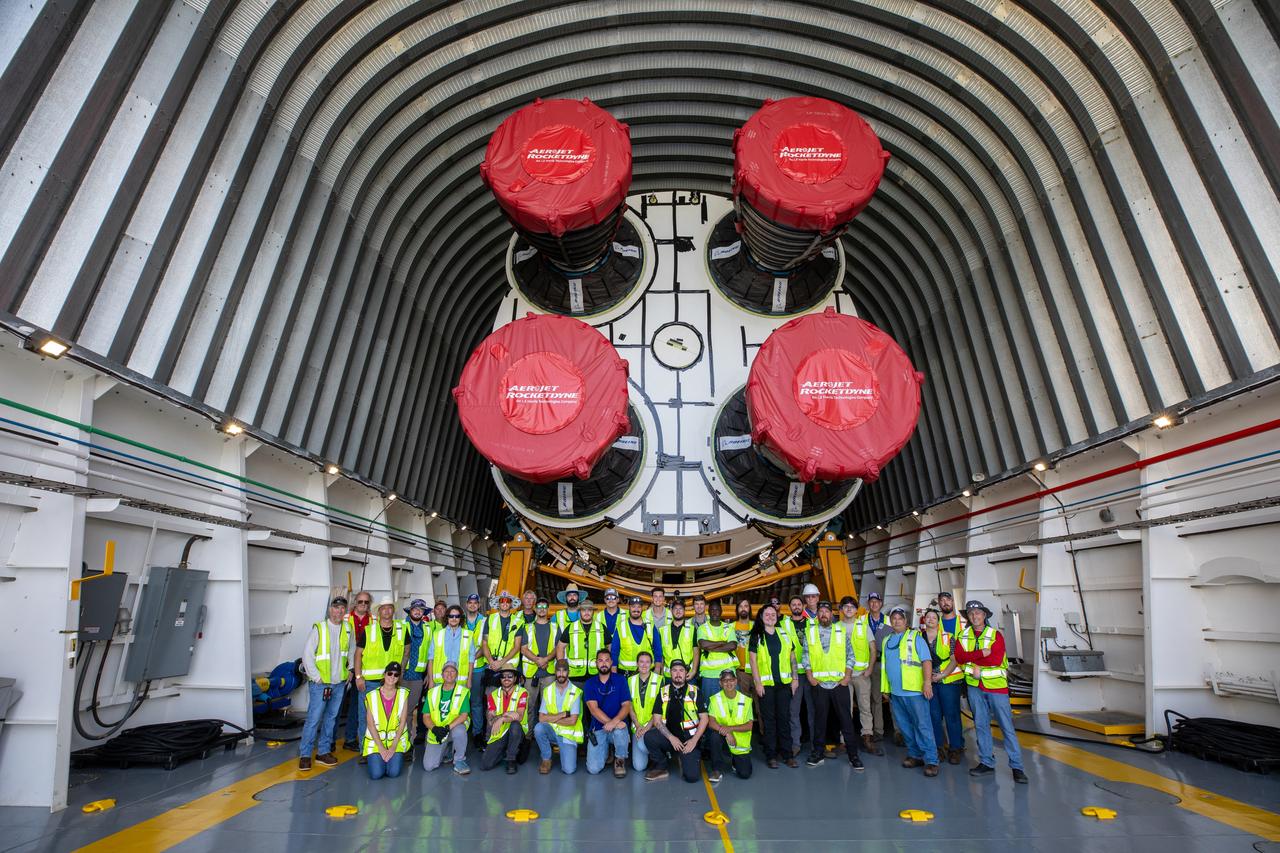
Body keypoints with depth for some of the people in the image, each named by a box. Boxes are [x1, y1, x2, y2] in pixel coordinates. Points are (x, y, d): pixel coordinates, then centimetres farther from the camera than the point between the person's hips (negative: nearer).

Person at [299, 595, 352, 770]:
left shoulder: (348, 628, 2)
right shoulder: (319, 628, -12)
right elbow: (307, 655, -11)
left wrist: (350, 668, 9)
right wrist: (316, 677, -12)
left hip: (339, 683, 5)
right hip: (320, 683, -5)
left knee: (331, 718, 13)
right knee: (314, 718, -4)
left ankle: (324, 752, 23)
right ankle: (305, 754, 11)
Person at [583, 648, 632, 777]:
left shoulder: (620, 680, 1)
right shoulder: (590, 683, 2)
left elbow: (626, 705, -6)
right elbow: (593, 708, -9)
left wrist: (615, 721, -25)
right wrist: (609, 722, -24)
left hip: (618, 725, -1)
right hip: (598, 728, 1)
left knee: (619, 731, -37)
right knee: (593, 769, -15)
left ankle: (620, 760, -4)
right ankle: (605, 750, 20)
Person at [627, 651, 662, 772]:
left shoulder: (659, 680, -2)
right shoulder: (631, 681, 8)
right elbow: (630, 707, 6)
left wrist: (648, 726, -13)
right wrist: (638, 726, -6)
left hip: (653, 726, -3)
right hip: (637, 727, 3)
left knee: (642, 745, -31)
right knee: (639, 766, -9)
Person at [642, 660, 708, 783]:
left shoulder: (694, 691, 2)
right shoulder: (663, 692, 5)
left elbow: (704, 718, 1)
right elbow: (657, 720, 0)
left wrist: (694, 740, -11)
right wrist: (671, 737, -14)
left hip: (689, 739, -1)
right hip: (669, 736, 1)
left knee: (692, 776, -20)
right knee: (649, 737, -28)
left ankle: (685, 759, 14)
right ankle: (661, 767, -1)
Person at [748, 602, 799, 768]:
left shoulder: (785, 635, 10)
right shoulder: (756, 636, 1)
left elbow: (793, 658, 13)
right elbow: (753, 660, -3)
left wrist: (795, 679, 6)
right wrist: (757, 682, -9)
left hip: (784, 682, 2)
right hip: (766, 683, -2)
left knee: (784, 717, 5)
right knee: (769, 719, 3)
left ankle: (787, 753, 16)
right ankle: (771, 756, 12)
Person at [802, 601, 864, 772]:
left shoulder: (842, 631, 4)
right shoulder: (809, 632, 4)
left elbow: (850, 655, 4)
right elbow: (806, 656, 4)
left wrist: (847, 676, -4)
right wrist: (809, 676, -4)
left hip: (840, 683, 0)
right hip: (818, 684, 0)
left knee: (846, 719, 2)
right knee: (820, 719, 8)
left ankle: (853, 755, 14)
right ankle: (818, 753, 19)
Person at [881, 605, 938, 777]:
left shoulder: (915, 637, -1)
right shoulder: (887, 641, 15)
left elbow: (927, 660, -9)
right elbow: (884, 666, 20)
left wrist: (927, 682, -20)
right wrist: (885, 688, 18)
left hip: (915, 691, -6)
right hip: (895, 691, 6)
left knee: (923, 726, -4)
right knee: (904, 726, 12)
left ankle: (931, 760, 3)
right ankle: (915, 755, 24)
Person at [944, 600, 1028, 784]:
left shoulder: (996, 635, -5)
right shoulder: (963, 636, 4)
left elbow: (996, 659, -19)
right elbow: (958, 657, -10)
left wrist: (971, 657, -14)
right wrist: (982, 653, -19)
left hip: (996, 686, -3)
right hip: (975, 686, 3)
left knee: (1006, 726, 0)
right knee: (981, 725, 10)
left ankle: (1016, 766, 10)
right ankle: (986, 762, 21)